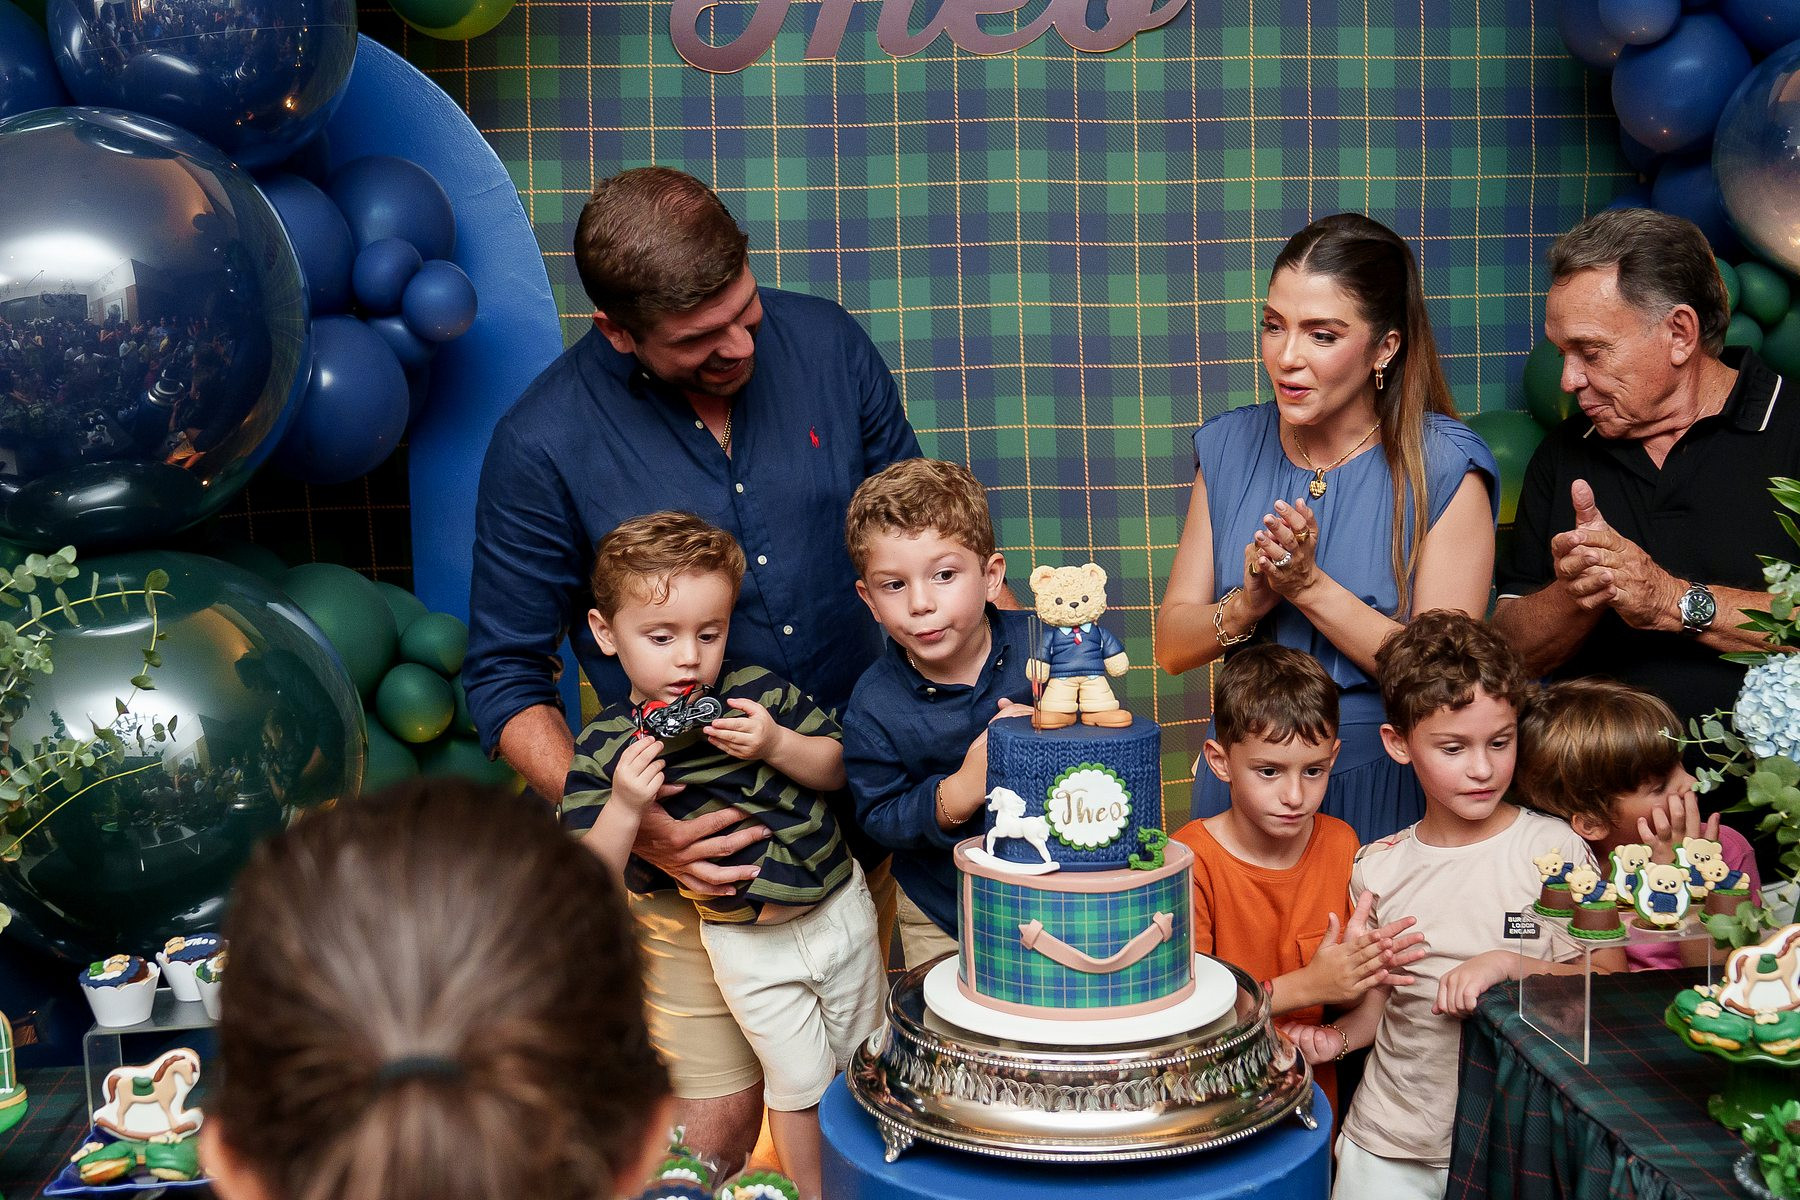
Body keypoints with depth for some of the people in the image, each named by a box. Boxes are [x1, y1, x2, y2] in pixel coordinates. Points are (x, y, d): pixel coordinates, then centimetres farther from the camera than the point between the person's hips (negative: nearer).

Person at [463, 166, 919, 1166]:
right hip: (690, 838, -3)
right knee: (715, 1133, 2)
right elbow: (505, 679, -5)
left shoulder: (825, 342, -3)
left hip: (876, 809, 3)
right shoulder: (543, 446, -12)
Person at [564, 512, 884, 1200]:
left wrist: (778, 745, -19)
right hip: (747, 943, -3)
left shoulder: (756, 692, -7)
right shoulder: (602, 749, -13)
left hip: (840, 907, 3)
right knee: (799, 1080, 8)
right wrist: (626, 805, -31)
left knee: (867, 1063, 19)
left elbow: (836, 769, 0)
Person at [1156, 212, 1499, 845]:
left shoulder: (1444, 467, -9)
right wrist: (1250, 603, -16)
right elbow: (1172, 647, 2)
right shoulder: (1228, 447, 3)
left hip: (1384, 790, -3)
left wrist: (1309, 586, -18)